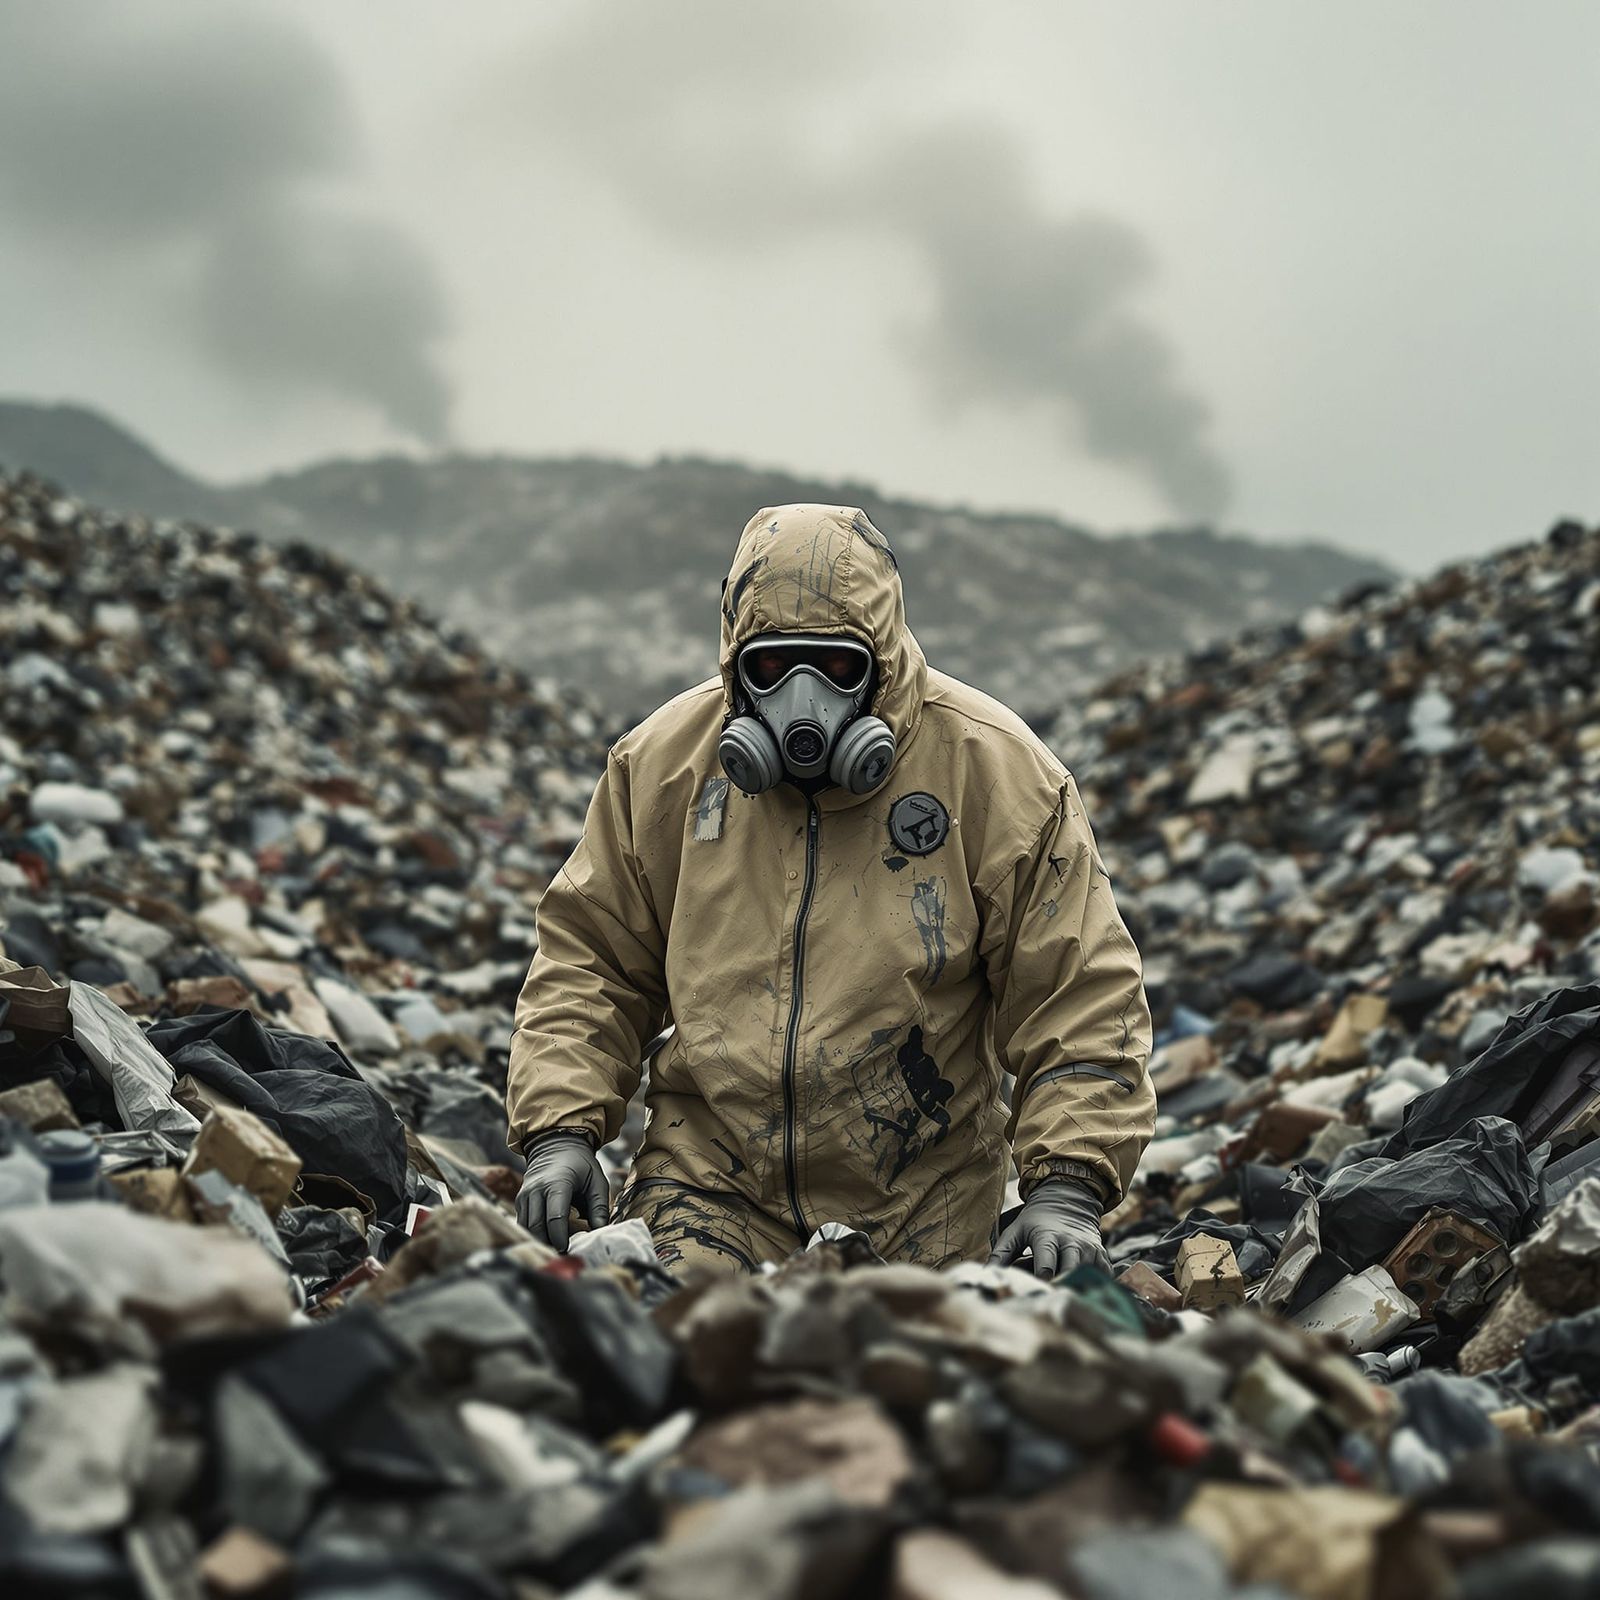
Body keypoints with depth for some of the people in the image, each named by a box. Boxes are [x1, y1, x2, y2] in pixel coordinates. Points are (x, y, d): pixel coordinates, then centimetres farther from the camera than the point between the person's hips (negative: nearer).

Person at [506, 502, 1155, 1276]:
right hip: (710, 1176, 1)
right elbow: (588, 958, 7)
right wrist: (560, 1128, -5)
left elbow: (1081, 996, -7)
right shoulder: (665, 761, -2)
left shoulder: (994, 770, -10)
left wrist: (1067, 1187, -17)